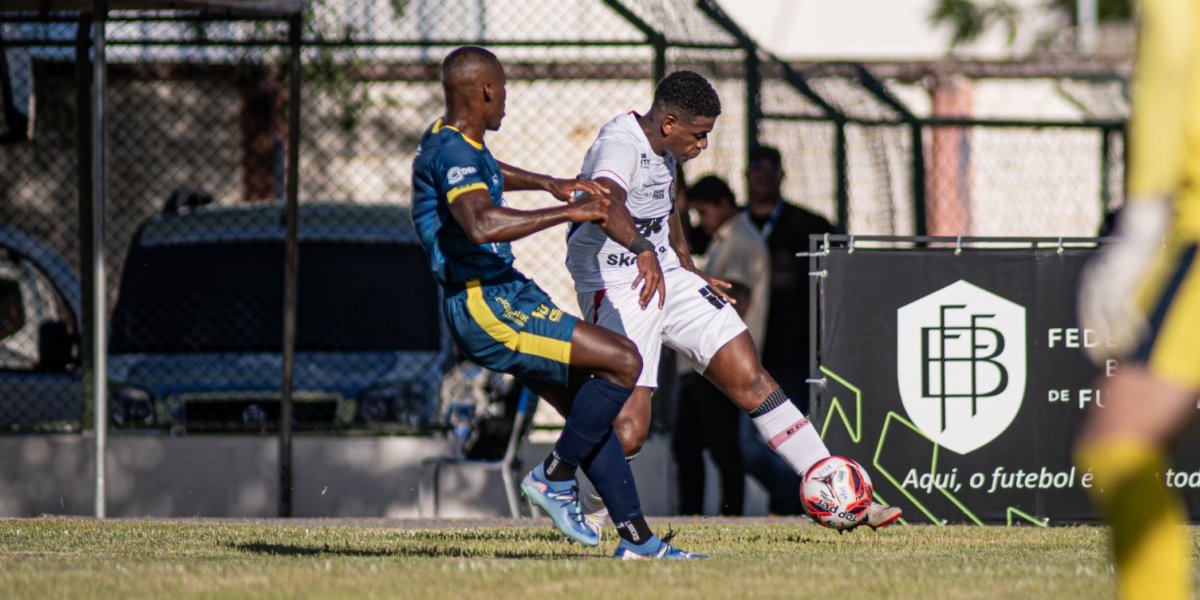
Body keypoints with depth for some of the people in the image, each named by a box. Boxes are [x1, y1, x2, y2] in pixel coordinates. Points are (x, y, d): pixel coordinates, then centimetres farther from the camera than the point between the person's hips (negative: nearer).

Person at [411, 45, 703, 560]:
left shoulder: (450, 141, 15)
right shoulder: (454, 152, -18)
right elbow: (482, 224, -38)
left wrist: (550, 184, 39)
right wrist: (568, 213, -31)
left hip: (501, 299, 11)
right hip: (486, 306, -11)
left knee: (589, 407, 9)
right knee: (622, 361, -16)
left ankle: (637, 538, 9)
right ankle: (555, 478, -5)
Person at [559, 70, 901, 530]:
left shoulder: (664, 148, 7)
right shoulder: (620, 146, -23)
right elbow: (605, 203, -46)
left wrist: (687, 266, 36)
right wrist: (643, 249, -63)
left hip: (666, 274, 8)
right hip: (616, 290, -8)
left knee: (750, 379, 0)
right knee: (628, 433, -15)